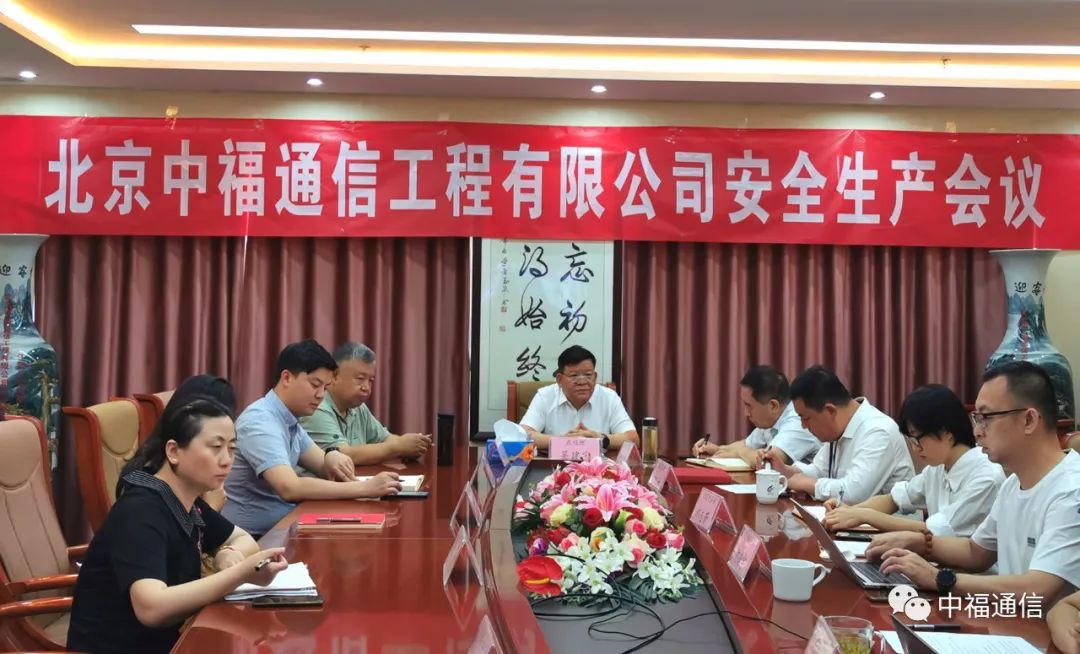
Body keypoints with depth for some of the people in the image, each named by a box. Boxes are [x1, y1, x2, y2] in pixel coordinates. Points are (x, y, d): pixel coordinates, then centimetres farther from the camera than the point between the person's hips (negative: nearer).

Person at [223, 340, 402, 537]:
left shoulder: (289, 421, 9)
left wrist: (331, 457, -12)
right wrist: (364, 488, -33)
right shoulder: (260, 422, -20)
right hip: (254, 537, -8)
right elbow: (290, 488, -31)